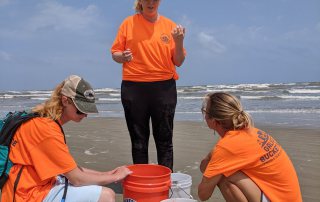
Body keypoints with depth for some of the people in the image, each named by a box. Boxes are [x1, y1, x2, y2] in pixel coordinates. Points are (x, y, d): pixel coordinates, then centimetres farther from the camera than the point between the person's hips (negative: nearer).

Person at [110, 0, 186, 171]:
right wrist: (123, 56, -16)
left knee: (164, 139, 3)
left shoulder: (170, 26, 7)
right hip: (134, 88, 0)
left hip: (164, 87, 0)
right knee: (138, 139, 8)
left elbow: (178, 62, 7)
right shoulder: (128, 23, 5)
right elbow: (115, 53, 6)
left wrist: (179, 42, -10)